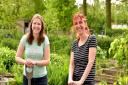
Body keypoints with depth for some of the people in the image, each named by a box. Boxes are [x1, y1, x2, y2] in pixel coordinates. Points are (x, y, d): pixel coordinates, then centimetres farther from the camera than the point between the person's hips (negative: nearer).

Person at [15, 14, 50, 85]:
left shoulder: (45, 39, -8)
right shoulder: (25, 38, -6)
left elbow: (47, 61, -7)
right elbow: (17, 57, -1)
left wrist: (35, 62, -24)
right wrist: (25, 62, -21)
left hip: (41, 77, -1)